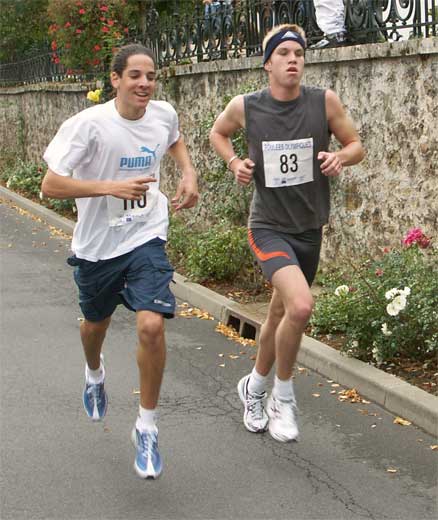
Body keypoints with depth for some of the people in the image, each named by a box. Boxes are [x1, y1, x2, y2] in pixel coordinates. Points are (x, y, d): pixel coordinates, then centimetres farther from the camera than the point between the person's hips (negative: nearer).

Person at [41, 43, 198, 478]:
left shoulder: (164, 115, -5)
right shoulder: (88, 125, -19)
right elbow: (50, 185, -20)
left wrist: (188, 175, 3)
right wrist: (110, 187, -29)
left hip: (147, 239, 1)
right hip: (97, 245, -1)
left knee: (151, 325, -19)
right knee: (95, 323, 22)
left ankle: (146, 427, -1)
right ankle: (94, 374, 61)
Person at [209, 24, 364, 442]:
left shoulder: (324, 102, -8)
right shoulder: (245, 107, -9)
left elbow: (356, 144, 5)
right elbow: (217, 133, 13)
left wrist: (341, 157, -17)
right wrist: (234, 162, -6)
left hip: (309, 229, 4)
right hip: (269, 227, -3)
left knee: (281, 313, 18)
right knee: (300, 306, -26)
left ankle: (254, 387, 44)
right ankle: (283, 396, -3)